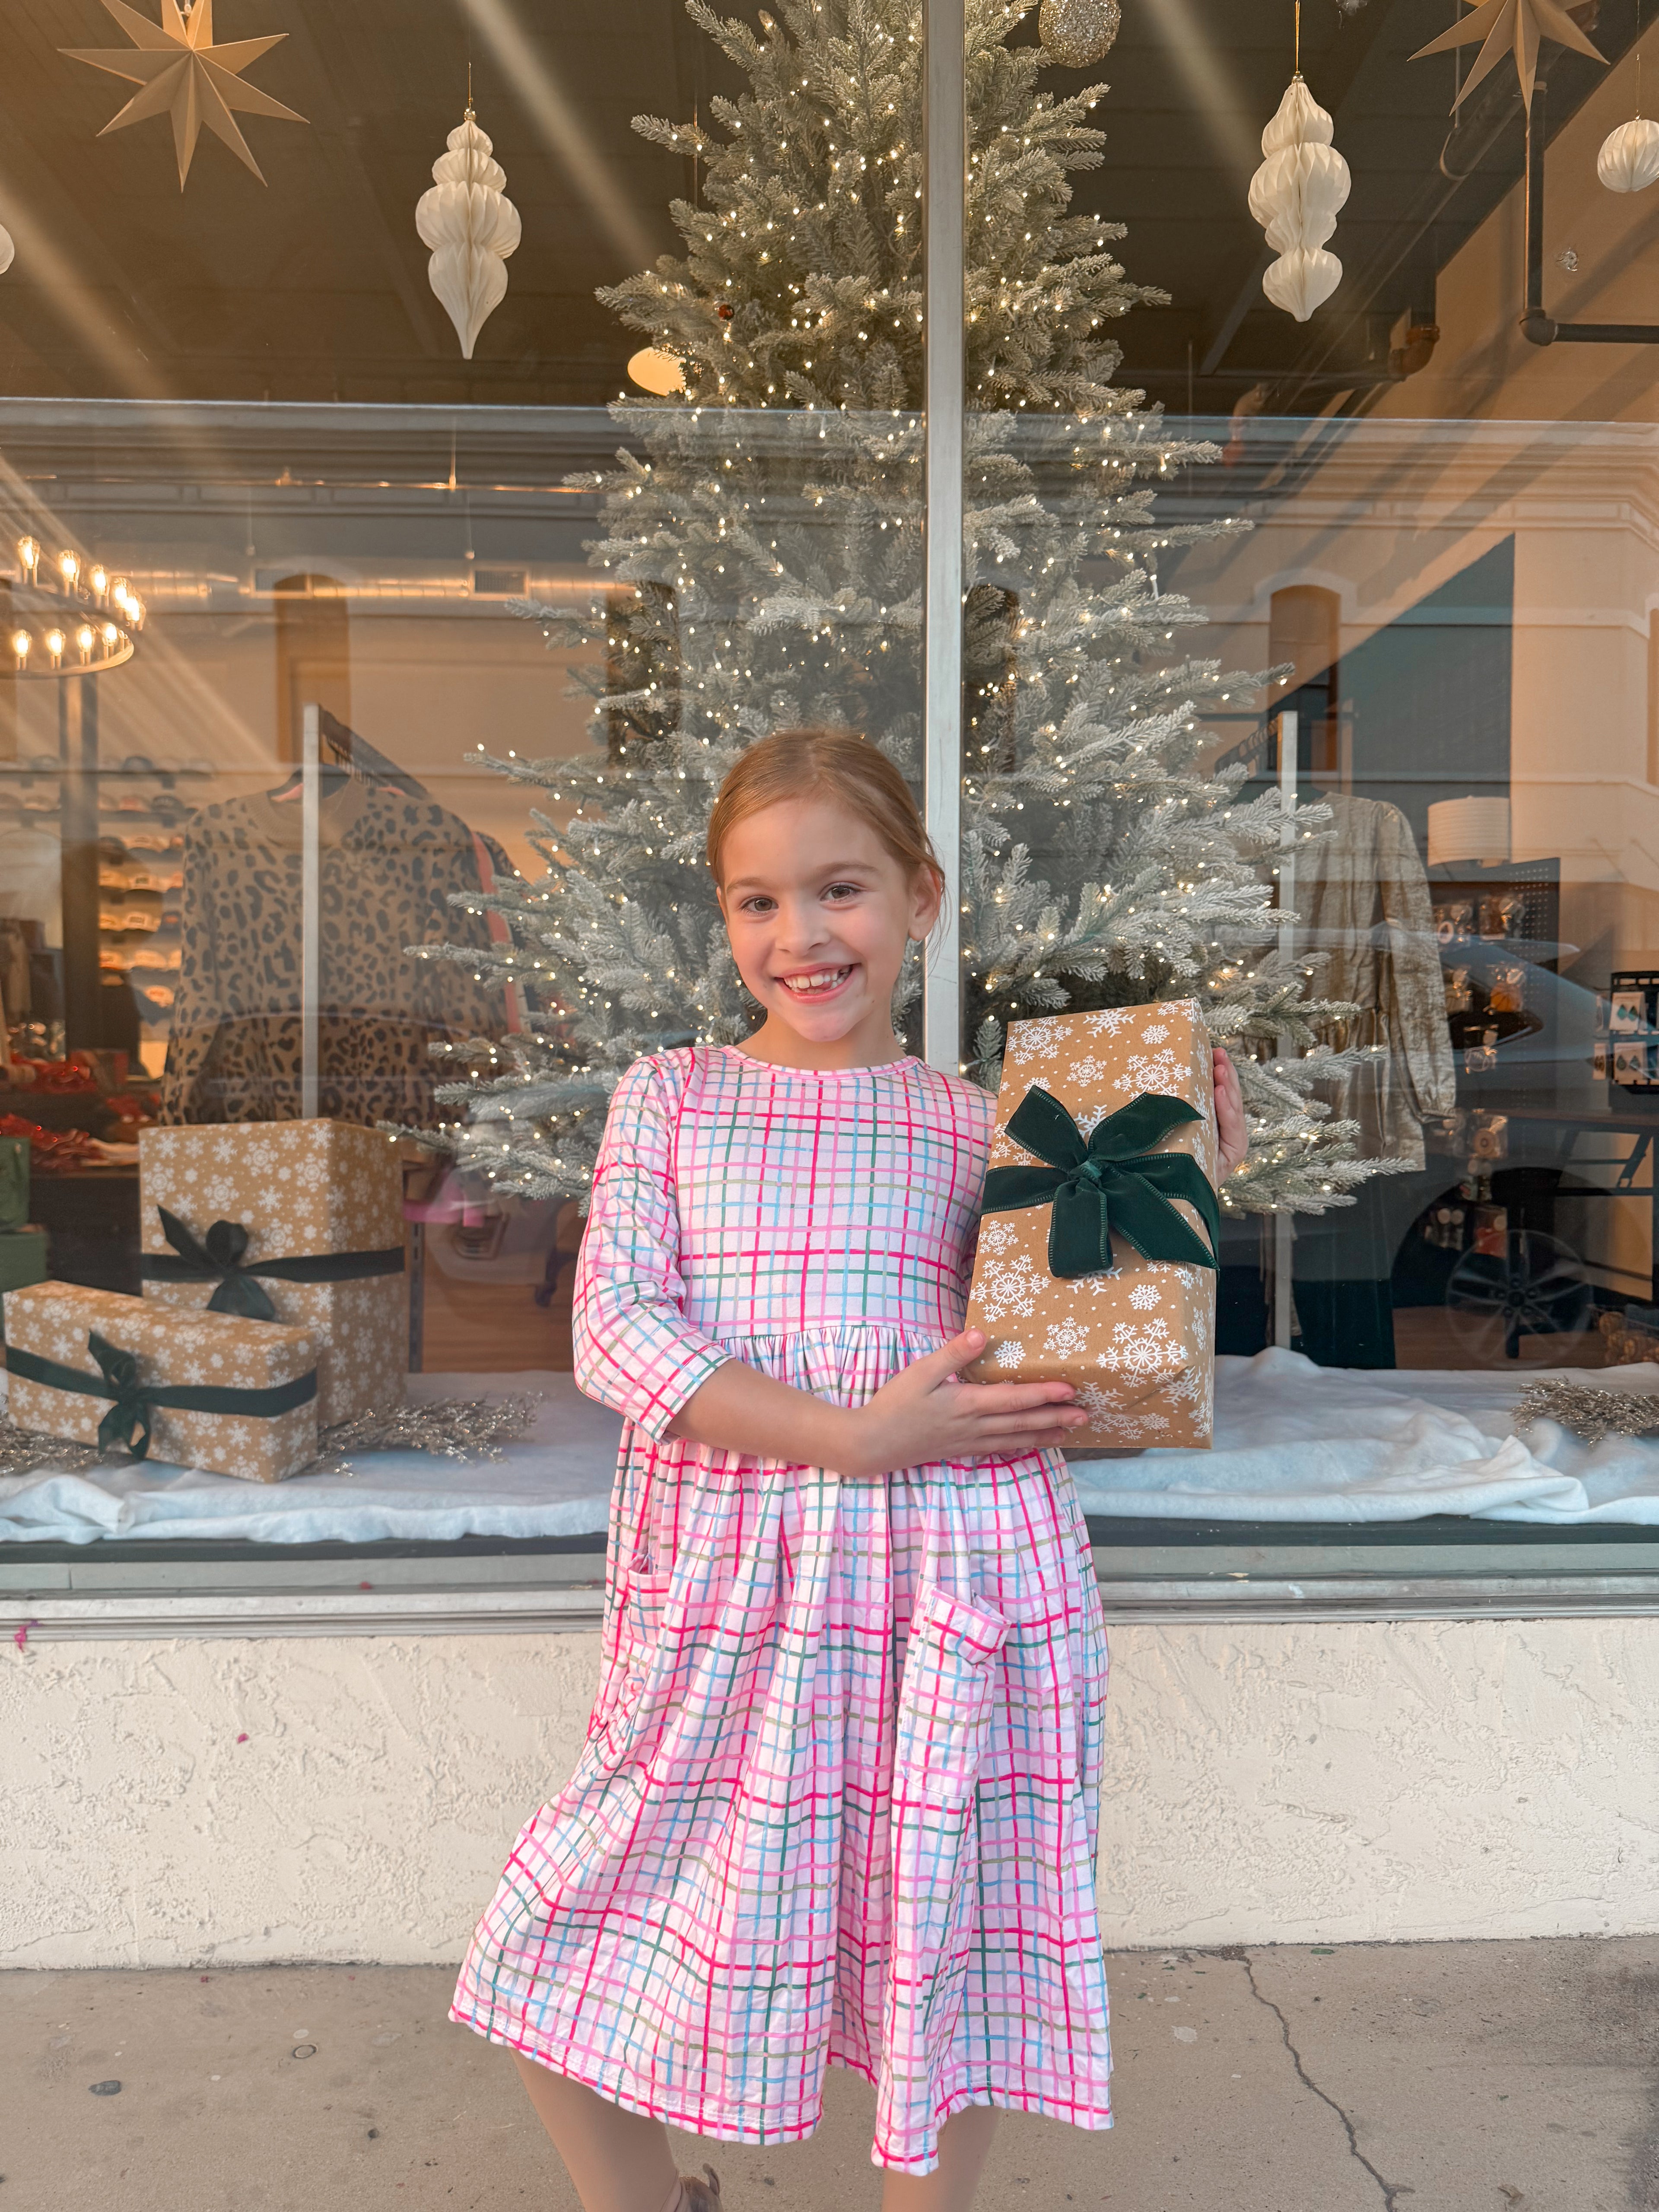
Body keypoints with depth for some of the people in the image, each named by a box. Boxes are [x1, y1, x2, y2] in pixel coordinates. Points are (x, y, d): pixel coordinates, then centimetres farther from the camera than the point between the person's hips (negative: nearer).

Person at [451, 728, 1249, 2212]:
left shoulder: (973, 1122, 6)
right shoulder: (668, 1098, 4)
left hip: (949, 1570, 0)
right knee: (566, 1956, 8)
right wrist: (853, 1436, -17)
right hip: (723, 1571, 1)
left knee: (942, 1937, 13)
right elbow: (615, 1327, -8)